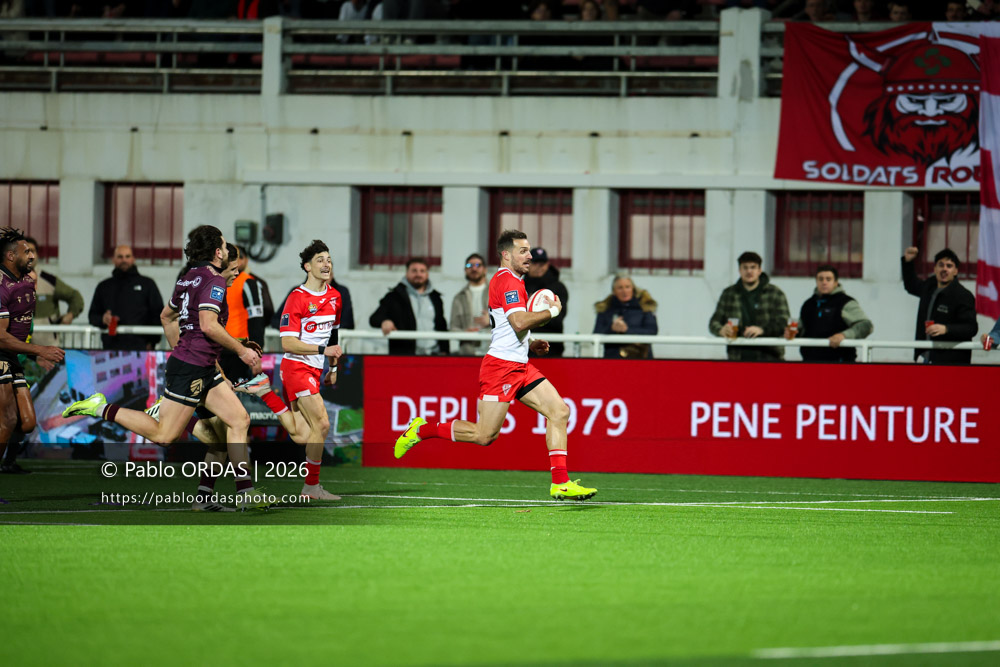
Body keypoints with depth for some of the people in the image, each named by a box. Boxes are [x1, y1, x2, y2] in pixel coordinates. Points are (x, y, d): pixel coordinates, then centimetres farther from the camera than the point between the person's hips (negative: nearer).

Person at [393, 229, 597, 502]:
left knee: (559, 411, -2)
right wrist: (552, 311, -13)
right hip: (501, 366, -10)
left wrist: (529, 343, 18)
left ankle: (560, 483, -4)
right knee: (485, 435, -9)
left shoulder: (509, 280, 20)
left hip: (520, 366, 10)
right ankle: (422, 430, 9)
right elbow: (519, 322, -27)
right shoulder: (508, 281, -13)